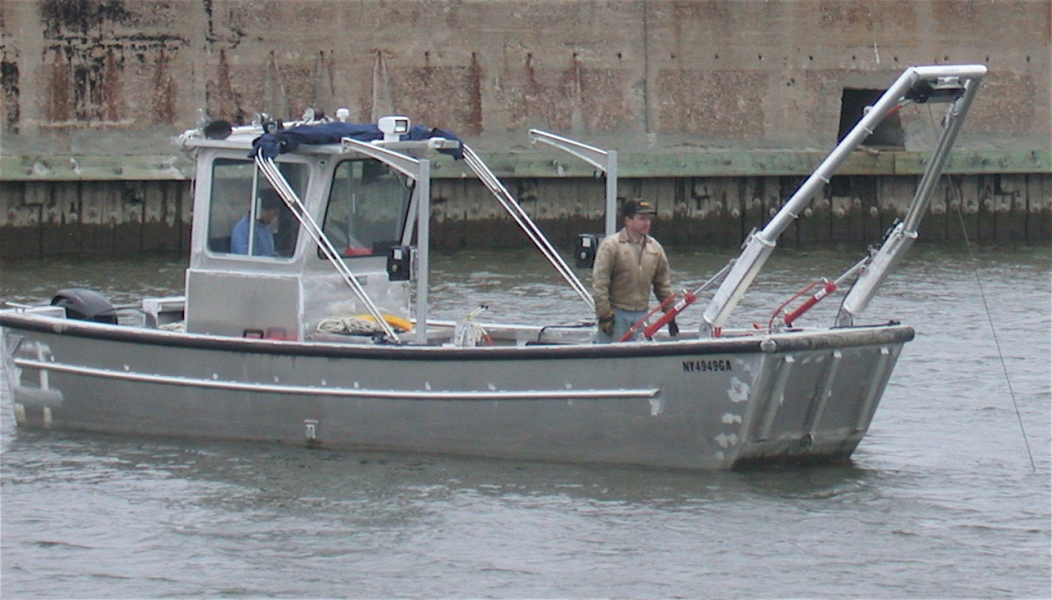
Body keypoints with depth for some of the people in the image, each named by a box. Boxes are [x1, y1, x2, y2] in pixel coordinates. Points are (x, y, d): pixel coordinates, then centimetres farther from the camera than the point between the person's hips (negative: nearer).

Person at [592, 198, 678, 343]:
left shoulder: (655, 248, 10)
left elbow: (663, 284, 16)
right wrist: (604, 314, -16)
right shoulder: (611, 245, -8)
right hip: (616, 314, -5)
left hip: (641, 315, 5)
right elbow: (599, 283, -11)